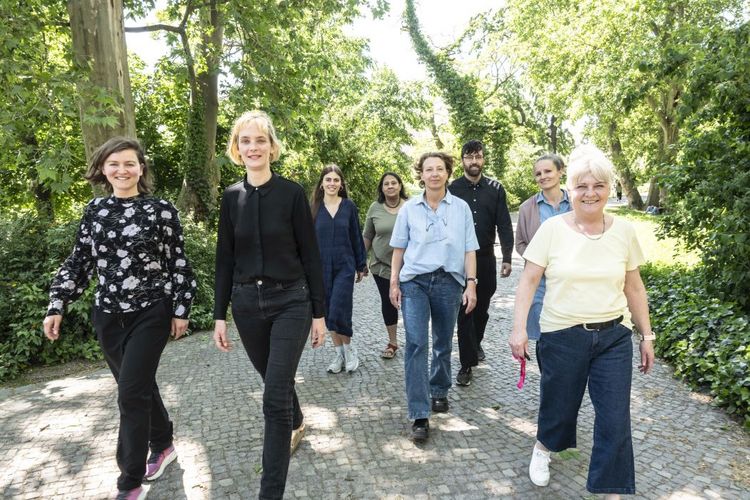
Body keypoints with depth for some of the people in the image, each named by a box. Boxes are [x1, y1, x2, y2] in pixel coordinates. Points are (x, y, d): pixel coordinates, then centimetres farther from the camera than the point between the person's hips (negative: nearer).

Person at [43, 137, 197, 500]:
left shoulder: (161, 210, -6)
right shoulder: (94, 211, 6)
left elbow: (178, 264, -3)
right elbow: (79, 263, 10)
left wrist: (181, 309, -4)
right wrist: (57, 306, 5)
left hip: (150, 313, -4)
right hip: (107, 315, 5)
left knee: (131, 394, -6)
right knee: (139, 386, 15)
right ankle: (163, 446, 37)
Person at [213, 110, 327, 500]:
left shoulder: (292, 193, -7)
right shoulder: (232, 197, 4)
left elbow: (310, 256, -5)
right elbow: (224, 259, 6)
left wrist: (319, 312, -5)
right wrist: (219, 315, 4)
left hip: (290, 302, -4)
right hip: (247, 304, 4)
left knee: (275, 395, -7)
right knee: (275, 381, 21)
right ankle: (296, 424, 53)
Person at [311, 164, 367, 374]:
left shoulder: (349, 206, 1)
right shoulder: (315, 208, 2)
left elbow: (356, 237, 5)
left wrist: (361, 265, 6)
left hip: (344, 267, -2)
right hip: (321, 268, 2)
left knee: (338, 313, -10)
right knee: (328, 313, 9)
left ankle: (348, 348, 15)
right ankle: (339, 353, 24)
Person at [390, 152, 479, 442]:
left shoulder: (461, 208, 4)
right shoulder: (409, 209, 5)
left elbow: (469, 249, 3)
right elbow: (399, 248, 8)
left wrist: (471, 283, -4)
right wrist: (394, 282, 3)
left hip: (449, 282, 1)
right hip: (414, 281, -1)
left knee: (444, 343, 13)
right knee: (415, 344, -9)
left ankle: (439, 391, 38)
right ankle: (419, 415, -6)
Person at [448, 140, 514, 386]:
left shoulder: (495, 189, 3)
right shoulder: (452, 189, -1)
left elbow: (504, 225, 0)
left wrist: (507, 258, -7)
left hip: (486, 258, 2)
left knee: (482, 308, 15)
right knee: (464, 310, -1)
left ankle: (476, 343, 42)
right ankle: (467, 363, 6)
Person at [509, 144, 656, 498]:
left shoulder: (624, 231, 1)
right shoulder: (551, 229, -7)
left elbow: (634, 288, 9)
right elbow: (528, 281, -7)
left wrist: (647, 336, 10)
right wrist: (519, 330, -13)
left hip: (614, 337, 2)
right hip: (562, 336, -2)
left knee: (615, 419, 1)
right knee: (558, 404, 14)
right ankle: (543, 447, 47)